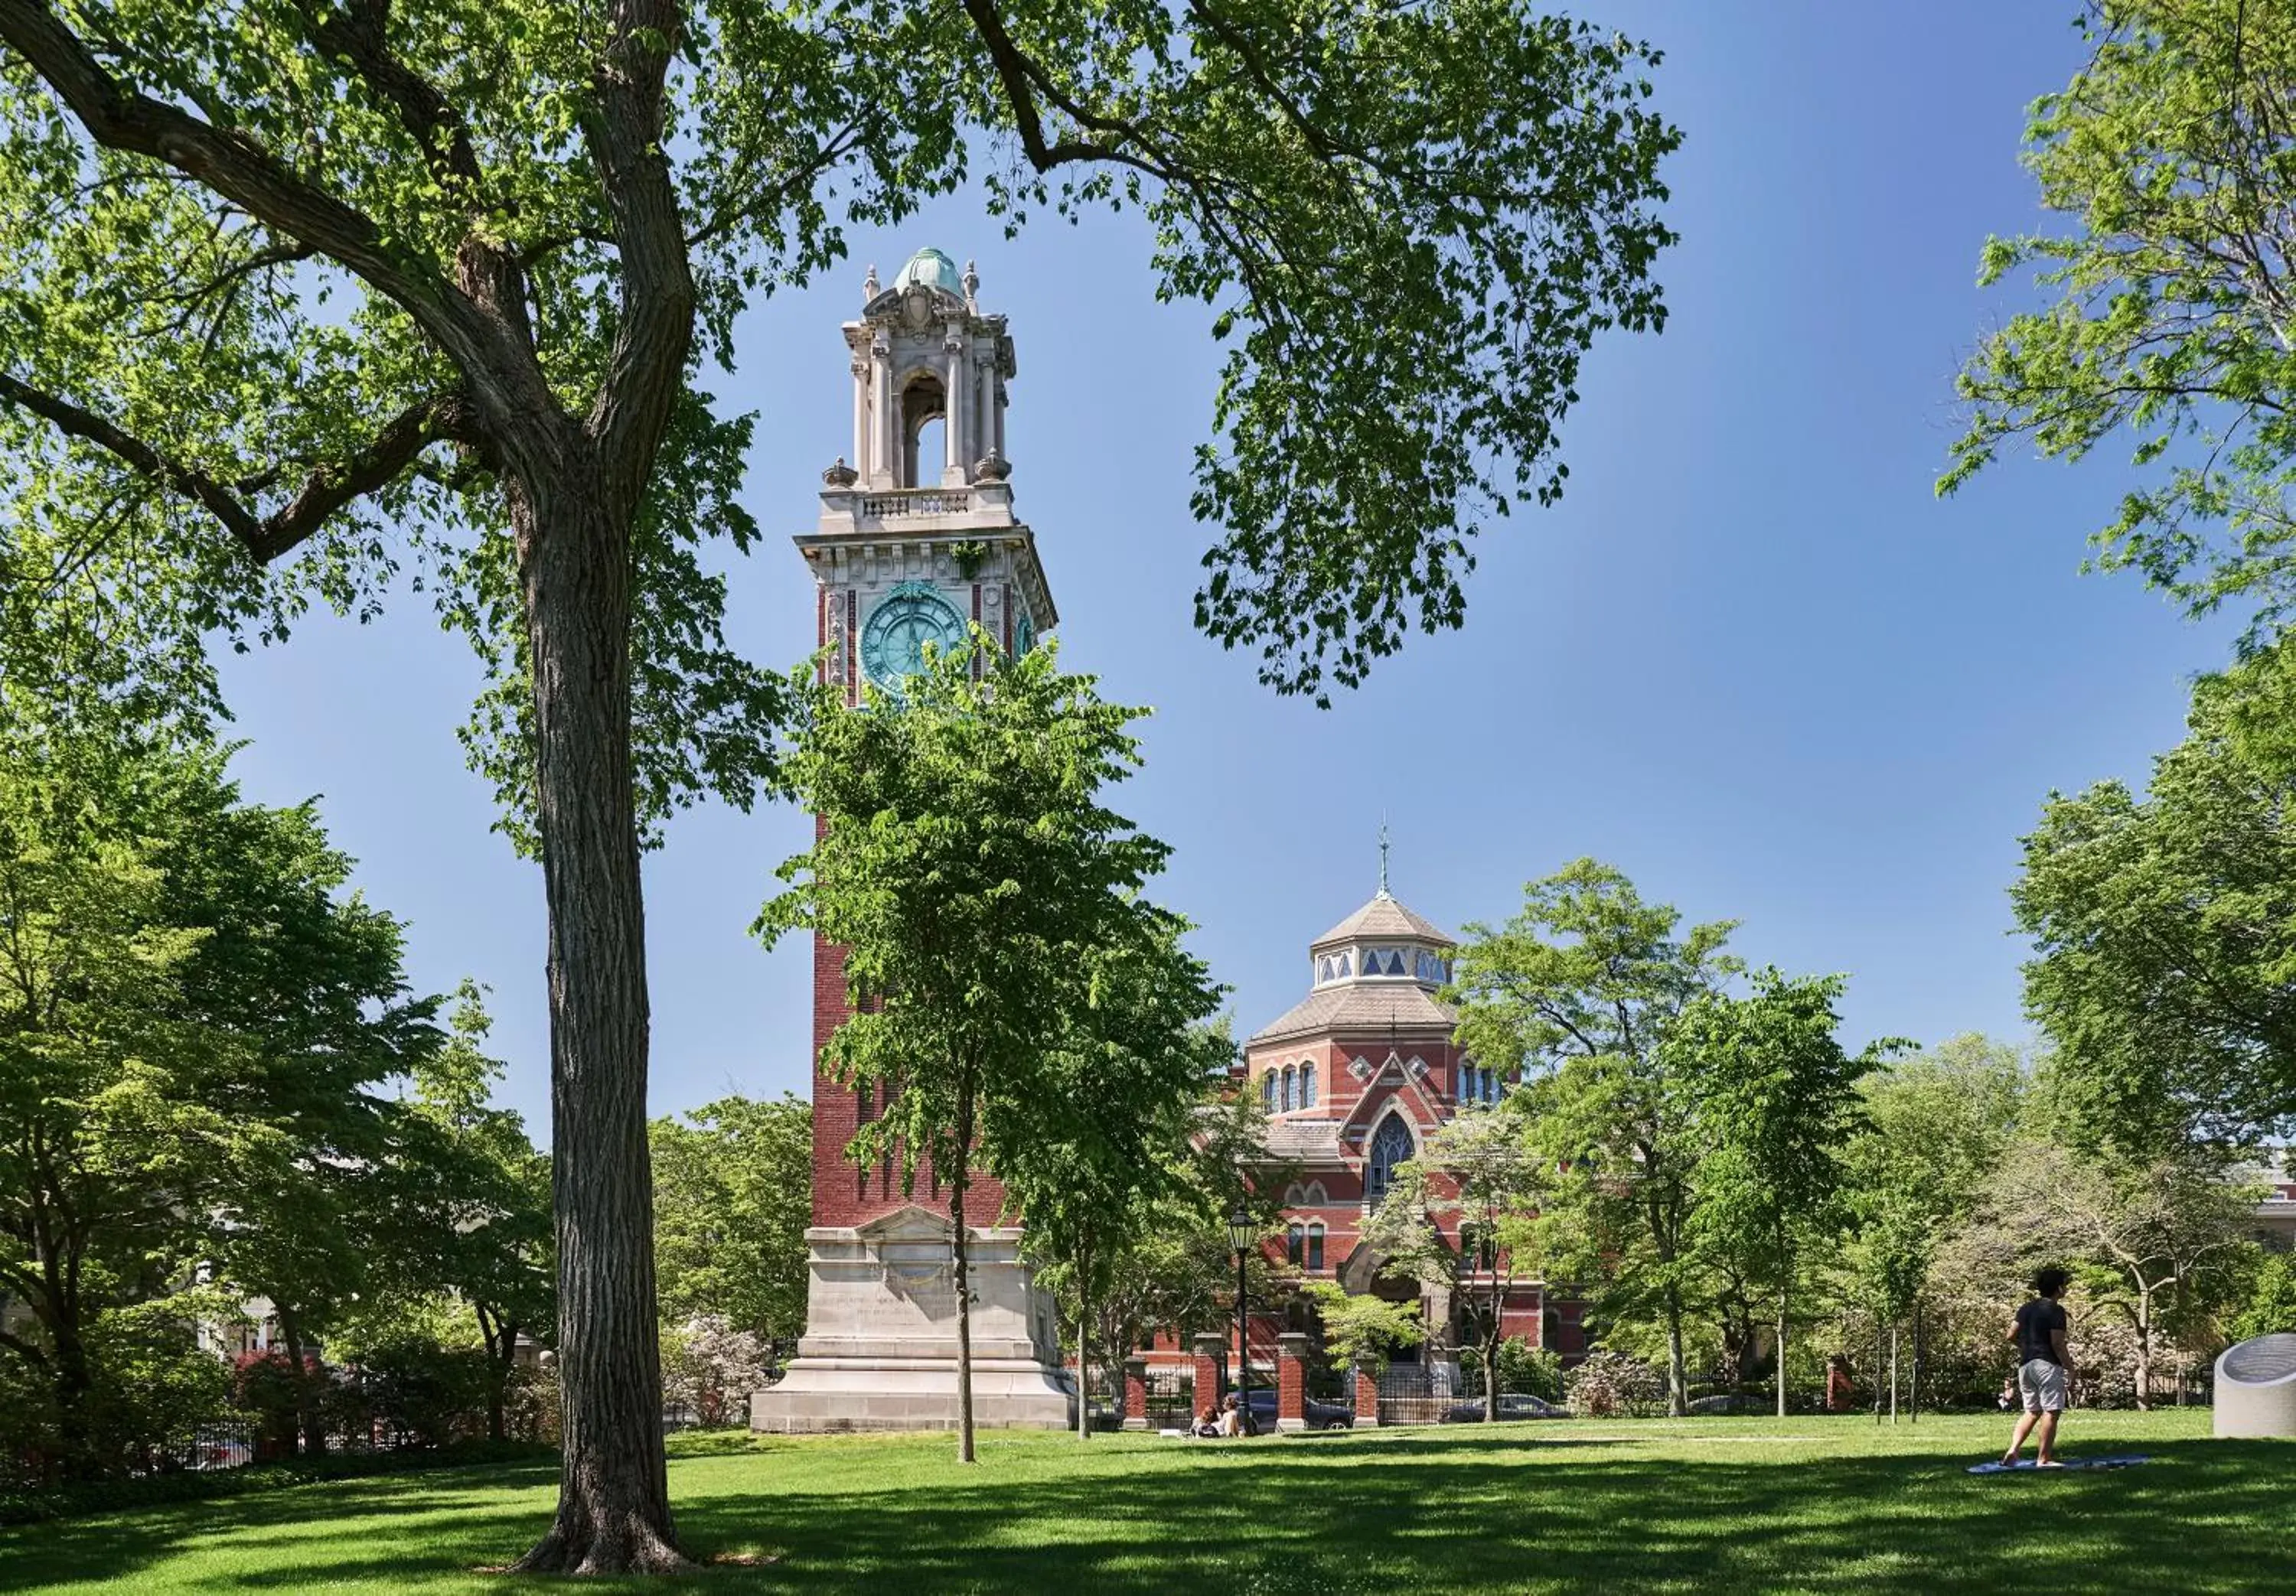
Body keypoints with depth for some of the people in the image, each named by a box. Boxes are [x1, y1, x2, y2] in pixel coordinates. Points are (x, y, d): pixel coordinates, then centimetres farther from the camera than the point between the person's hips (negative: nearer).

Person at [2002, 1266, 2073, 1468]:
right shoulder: (2055, 1310, -9)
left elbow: (2011, 1335, 10)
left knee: (2032, 1410, 16)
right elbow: (2057, 1343, -16)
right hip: (2047, 1364, -8)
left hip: (2025, 1364, 8)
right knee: (2051, 1411, -1)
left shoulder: (2026, 1308, 13)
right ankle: (2044, 1459, -1)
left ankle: (2013, 1450, 3)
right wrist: (2068, 1364, -6)